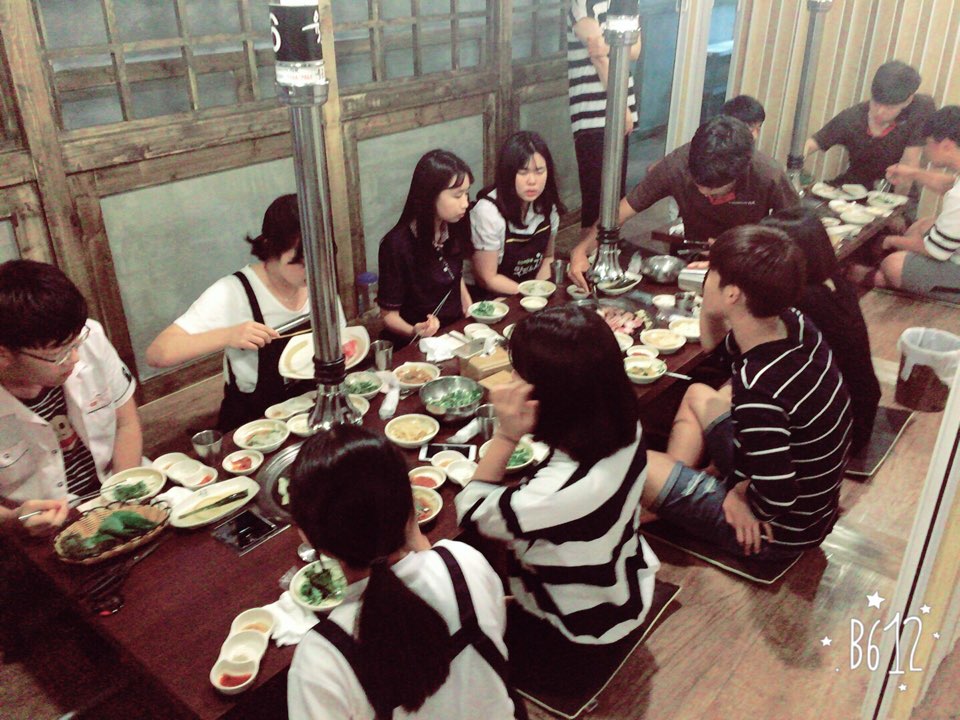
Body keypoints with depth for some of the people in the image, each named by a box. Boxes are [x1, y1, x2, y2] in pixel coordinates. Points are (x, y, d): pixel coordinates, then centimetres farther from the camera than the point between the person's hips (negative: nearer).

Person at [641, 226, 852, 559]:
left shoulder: (757, 388, -37)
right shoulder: (793, 323, -11)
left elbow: (775, 499, -33)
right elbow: (715, 345, 8)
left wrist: (741, 494, -13)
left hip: (779, 532, -8)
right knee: (697, 395, 22)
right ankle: (675, 485, 19)